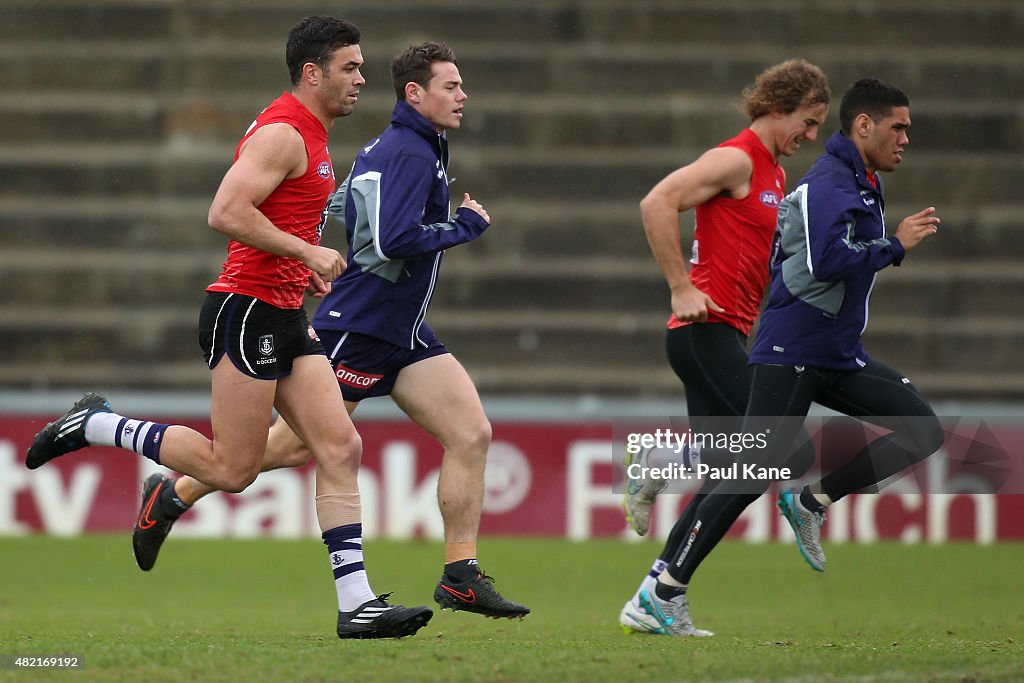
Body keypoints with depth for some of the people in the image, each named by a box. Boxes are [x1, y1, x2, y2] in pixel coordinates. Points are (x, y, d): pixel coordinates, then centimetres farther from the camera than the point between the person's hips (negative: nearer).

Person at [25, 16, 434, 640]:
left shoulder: (308, 137, 19)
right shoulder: (282, 133, -13)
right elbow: (226, 213, -23)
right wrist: (307, 253, -20)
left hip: (285, 321, 10)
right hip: (247, 313, -10)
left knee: (342, 449, -1)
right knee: (232, 469, -7)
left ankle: (357, 604, -4)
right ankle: (97, 425, 7)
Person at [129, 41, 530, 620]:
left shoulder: (389, 148, 15)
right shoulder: (408, 151, -16)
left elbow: (335, 216, 22)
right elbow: (395, 240, -27)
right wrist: (466, 226, -15)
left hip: (405, 334, 10)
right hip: (358, 329, -10)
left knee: (472, 434, -4)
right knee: (293, 444, 0)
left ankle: (461, 577, -3)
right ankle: (174, 495, 19)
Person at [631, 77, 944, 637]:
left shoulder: (863, 185, 16)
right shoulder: (830, 183, -14)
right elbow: (828, 260, -28)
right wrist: (896, 244, -19)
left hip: (840, 358, 10)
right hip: (791, 354, -10)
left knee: (923, 432, -3)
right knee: (755, 474, -10)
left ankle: (813, 501, 4)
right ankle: (667, 589, -2)